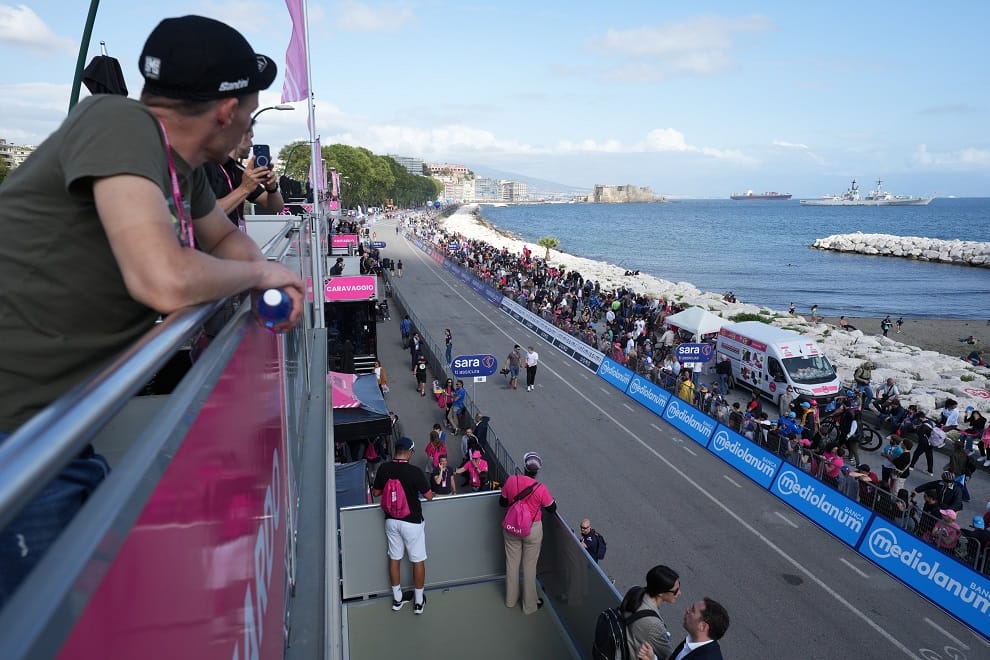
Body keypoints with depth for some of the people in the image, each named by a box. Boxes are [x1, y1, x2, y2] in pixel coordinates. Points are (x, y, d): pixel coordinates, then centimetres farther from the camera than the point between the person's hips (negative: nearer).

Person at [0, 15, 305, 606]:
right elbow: (167, 280, -34)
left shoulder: (183, 168, 5)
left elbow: (227, 236, 25)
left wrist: (275, 284, 3)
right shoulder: (119, 124, -20)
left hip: (53, 433, 9)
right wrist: (259, 273, -13)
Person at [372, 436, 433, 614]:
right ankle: (419, 601, 20)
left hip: (391, 520, 5)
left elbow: (376, 493, 4)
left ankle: (397, 599, 29)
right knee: (418, 560, 10)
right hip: (412, 521, -4)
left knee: (394, 558, 17)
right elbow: (429, 495, -11)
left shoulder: (384, 469, -8)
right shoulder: (415, 471, -21)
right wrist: (421, 490, 9)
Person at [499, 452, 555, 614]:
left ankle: (511, 599, 38)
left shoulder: (511, 480, -15)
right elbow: (552, 508, -7)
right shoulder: (541, 489, -23)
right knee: (529, 566, 14)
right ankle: (529, 604, 29)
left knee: (512, 563, 20)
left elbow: (502, 502, -1)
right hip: (532, 531, -3)